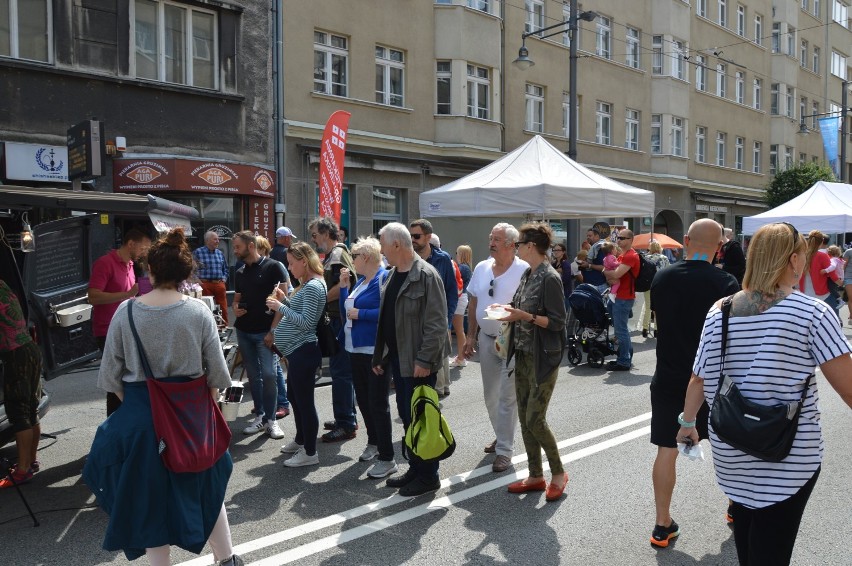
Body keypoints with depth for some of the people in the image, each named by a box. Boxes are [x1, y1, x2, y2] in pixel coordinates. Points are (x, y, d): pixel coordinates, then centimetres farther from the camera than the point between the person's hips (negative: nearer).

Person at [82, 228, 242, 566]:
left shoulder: (126, 311, -10)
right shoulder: (199, 312, -11)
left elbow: (110, 374, -4)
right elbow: (217, 373, -7)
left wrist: (134, 401, 11)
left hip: (140, 412, 0)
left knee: (149, 493, 16)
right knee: (204, 484, 20)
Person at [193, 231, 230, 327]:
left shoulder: (220, 253, 13)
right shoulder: (198, 252, -2)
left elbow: (225, 268, 20)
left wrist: (224, 279, 8)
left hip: (219, 285, 4)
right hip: (205, 285, -4)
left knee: (223, 308, 5)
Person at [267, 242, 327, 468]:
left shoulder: (313, 286, -18)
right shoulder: (307, 284, 14)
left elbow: (306, 322, -23)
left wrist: (280, 307, -18)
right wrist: (284, 301, 7)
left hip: (303, 352, -11)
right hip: (297, 351, 11)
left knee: (304, 401, -2)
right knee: (295, 398, 22)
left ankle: (310, 453, 9)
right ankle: (300, 440, 38)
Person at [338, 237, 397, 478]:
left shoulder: (384, 278, -14)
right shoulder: (360, 280, 14)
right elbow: (346, 310, 16)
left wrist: (361, 314, -19)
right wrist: (343, 286, 5)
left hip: (376, 351, -9)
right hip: (357, 349, 9)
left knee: (377, 403, -4)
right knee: (363, 400, 18)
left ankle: (387, 459, 4)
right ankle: (374, 442, 37)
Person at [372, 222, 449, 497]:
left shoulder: (426, 275, -15)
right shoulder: (393, 274, 11)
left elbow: (436, 323, -19)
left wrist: (424, 360, -21)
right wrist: (381, 356, 13)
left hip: (418, 361, -8)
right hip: (398, 358, 8)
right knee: (406, 415, 16)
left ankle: (428, 476, 16)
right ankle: (415, 469, 29)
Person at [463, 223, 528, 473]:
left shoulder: (524, 270, -14)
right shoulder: (482, 268, 5)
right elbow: (474, 304, 11)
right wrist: (470, 336, 9)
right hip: (487, 338, 6)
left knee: (507, 397, -1)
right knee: (490, 395, 17)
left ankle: (504, 450, 11)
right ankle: (502, 435, 37)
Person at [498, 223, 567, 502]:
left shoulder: (550, 278, -14)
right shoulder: (528, 274, 11)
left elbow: (557, 321, -16)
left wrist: (524, 316, -24)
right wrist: (510, 312, 2)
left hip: (543, 358, -8)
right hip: (523, 355, 9)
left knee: (534, 419, -6)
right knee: (524, 418, 10)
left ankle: (558, 473, 14)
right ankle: (536, 476, 22)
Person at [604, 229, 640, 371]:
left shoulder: (631, 256, -15)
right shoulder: (623, 256, 19)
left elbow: (616, 274, -24)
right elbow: (614, 273, 16)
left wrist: (605, 272, -5)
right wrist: (610, 278, -7)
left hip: (624, 298, -11)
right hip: (620, 296, 11)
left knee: (621, 330, -7)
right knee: (622, 328, 16)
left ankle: (623, 362, -2)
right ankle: (626, 358, 25)